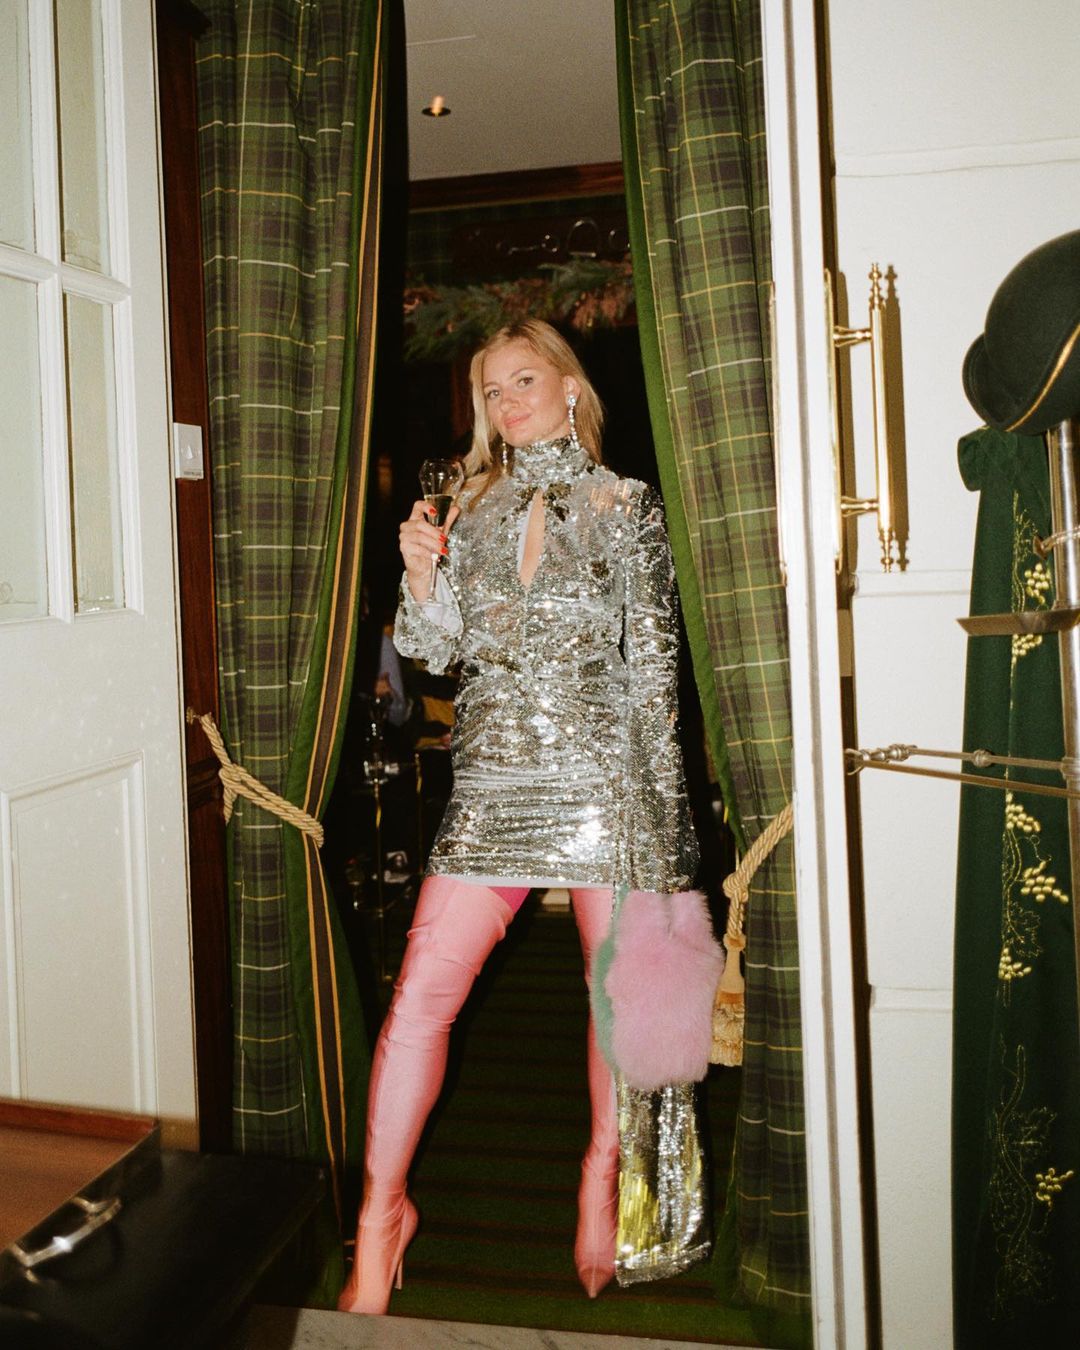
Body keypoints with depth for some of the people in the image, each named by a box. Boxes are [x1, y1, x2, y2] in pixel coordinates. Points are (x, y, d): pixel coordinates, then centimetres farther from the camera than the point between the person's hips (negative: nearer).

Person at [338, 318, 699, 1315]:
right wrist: (422, 576, -8)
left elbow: (654, 663, 3)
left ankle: (602, 1179, 32)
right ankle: (382, 1206, 12)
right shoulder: (475, 509, 11)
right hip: (493, 782, 2)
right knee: (424, 990, -5)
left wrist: (663, 800, 0)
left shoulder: (628, 509, 4)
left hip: (605, 772, -1)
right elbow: (439, 651, 10)